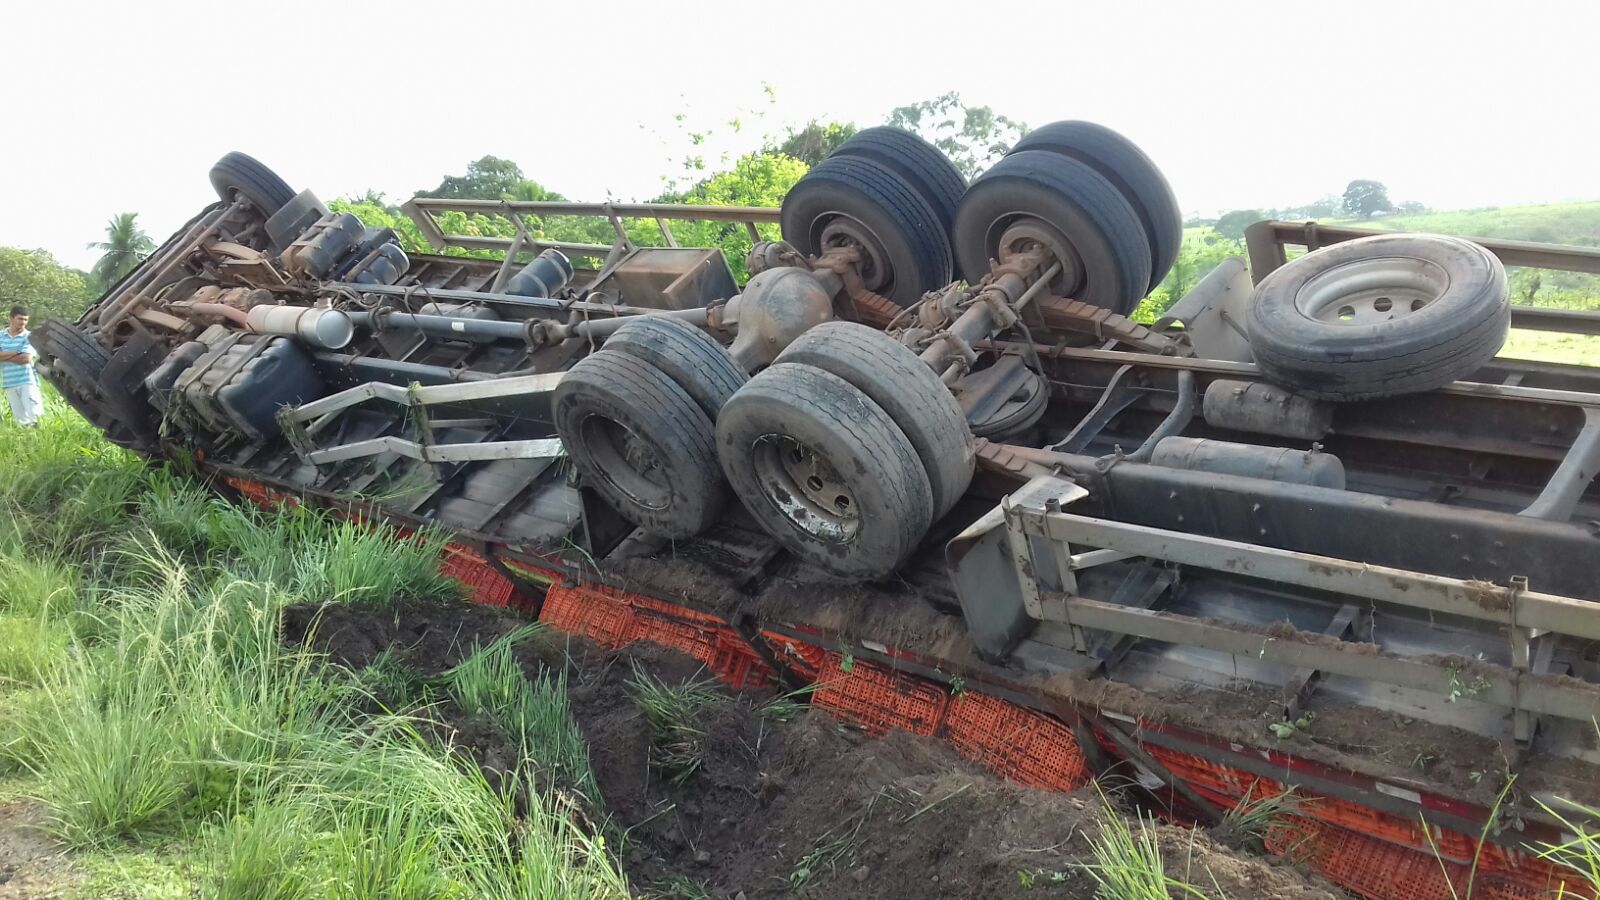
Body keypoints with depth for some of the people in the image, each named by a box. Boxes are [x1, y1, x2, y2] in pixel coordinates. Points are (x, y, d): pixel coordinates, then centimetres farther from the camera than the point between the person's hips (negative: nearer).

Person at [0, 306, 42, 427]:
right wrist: (16, 352, -12)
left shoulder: (28, 337, -3)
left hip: (28, 381, -4)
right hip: (10, 384, 4)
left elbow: (26, 359, -13)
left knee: (34, 415, -12)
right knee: (20, 418, 6)